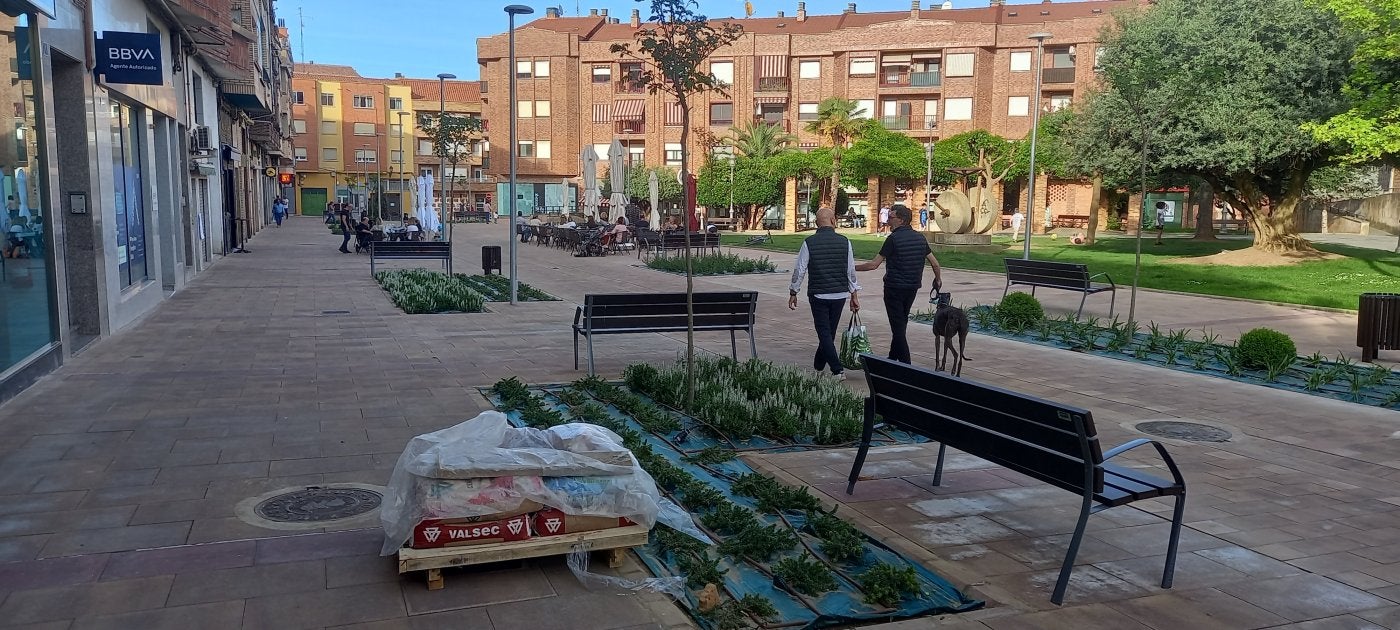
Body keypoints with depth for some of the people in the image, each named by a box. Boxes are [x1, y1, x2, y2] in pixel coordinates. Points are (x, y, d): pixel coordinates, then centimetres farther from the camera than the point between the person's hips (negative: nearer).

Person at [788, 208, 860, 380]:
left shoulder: (809, 243, -7)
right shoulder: (844, 242, -2)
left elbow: (799, 270, -4)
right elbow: (851, 271, 3)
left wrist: (793, 293, 7)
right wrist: (854, 295, 12)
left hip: (818, 295, -3)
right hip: (840, 295, 3)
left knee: (824, 333, 1)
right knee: (829, 332, 16)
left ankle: (837, 370, -9)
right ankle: (818, 366, 30)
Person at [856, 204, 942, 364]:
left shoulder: (894, 238, -14)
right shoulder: (920, 238, 4)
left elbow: (874, 265, -15)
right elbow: (935, 263, 8)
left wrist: (853, 268, -4)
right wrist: (938, 280, 26)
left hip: (894, 288, -7)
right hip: (913, 287, 7)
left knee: (898, 326, -2)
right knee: (901, 323, 20)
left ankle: (905, 362, -5)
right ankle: (893, 357, 33)